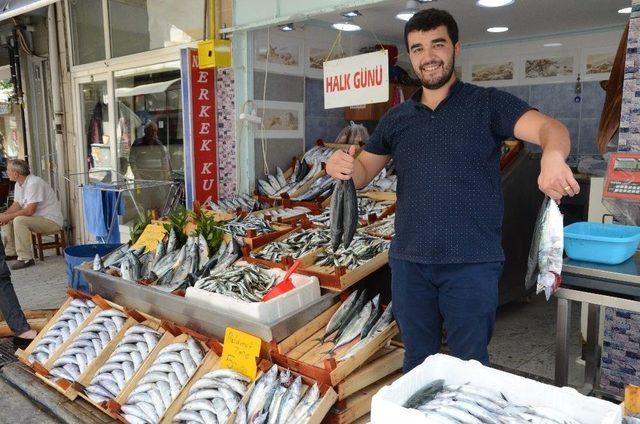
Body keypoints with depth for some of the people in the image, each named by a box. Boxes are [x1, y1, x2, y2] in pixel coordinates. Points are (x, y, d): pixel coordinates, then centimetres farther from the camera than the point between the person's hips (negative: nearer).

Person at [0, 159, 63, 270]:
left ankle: (26, 259, -23)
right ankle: (11, 252, 18)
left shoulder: (34, 183, -22)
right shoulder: (19, 184, 9)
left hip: (51, 220, -10)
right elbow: (16, 205, 13)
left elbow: (30, 211, -27)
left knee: (19, 221, -30)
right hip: (36, 218, 10)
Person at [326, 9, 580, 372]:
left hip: (471, 263, -3)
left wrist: (553, 155, -40)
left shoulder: (487, 104, -2)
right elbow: (363, 173, 12)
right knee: (417, 363, 19)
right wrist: (341, 167, -13)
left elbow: (550, 128, -16)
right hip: (409, 262, 4)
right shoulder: (397, 119, 9)